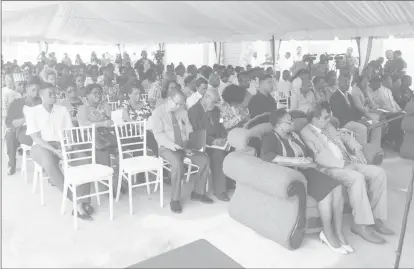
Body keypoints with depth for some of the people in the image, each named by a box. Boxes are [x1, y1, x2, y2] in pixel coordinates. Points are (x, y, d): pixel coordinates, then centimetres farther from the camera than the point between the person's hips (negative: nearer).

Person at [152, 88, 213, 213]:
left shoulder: (183, 112, 10)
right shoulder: (158, 112, -4)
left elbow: (189, 131, 9)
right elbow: (158, 134, -12)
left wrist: (189, 146, -9)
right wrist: (172, 145, -28)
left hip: (184, 146, 5)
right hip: (167, 148, -5)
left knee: (204, 159, -15)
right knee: (178, 164, -35)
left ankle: (198, 192, 2)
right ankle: (175, 199, -18)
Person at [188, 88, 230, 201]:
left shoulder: (215, 110, 16)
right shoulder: (193, 111, -6)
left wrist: (223, 139, -1)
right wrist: (213, 141, -23)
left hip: (217, 142, 6)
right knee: (219, 154, -32)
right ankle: (219, 190, -20)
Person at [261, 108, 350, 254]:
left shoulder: (294, 135, 18)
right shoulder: (270, 138, -7)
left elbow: (307, 153, 23)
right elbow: (265, 155, -27)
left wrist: (309, 160, -2)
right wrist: (294, 160, -28)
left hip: (305, 170, 8)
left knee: (336, 187, -16)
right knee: (326, 191, -26)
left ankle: (338, 231, -9)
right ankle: (327, 233, -9)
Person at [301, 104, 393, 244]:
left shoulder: (328, 126, 16)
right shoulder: (306, 132, -10)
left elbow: (345, 137, 27)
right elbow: (320, 156, -20)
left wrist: (357, 149, 8)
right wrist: (343, 165, -20)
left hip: (348, 162, 9)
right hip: (331, 168, -9)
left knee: (379, 172, -7)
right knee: (357, 177, -33)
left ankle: (375, 217, 0)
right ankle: (361, 225, -23)